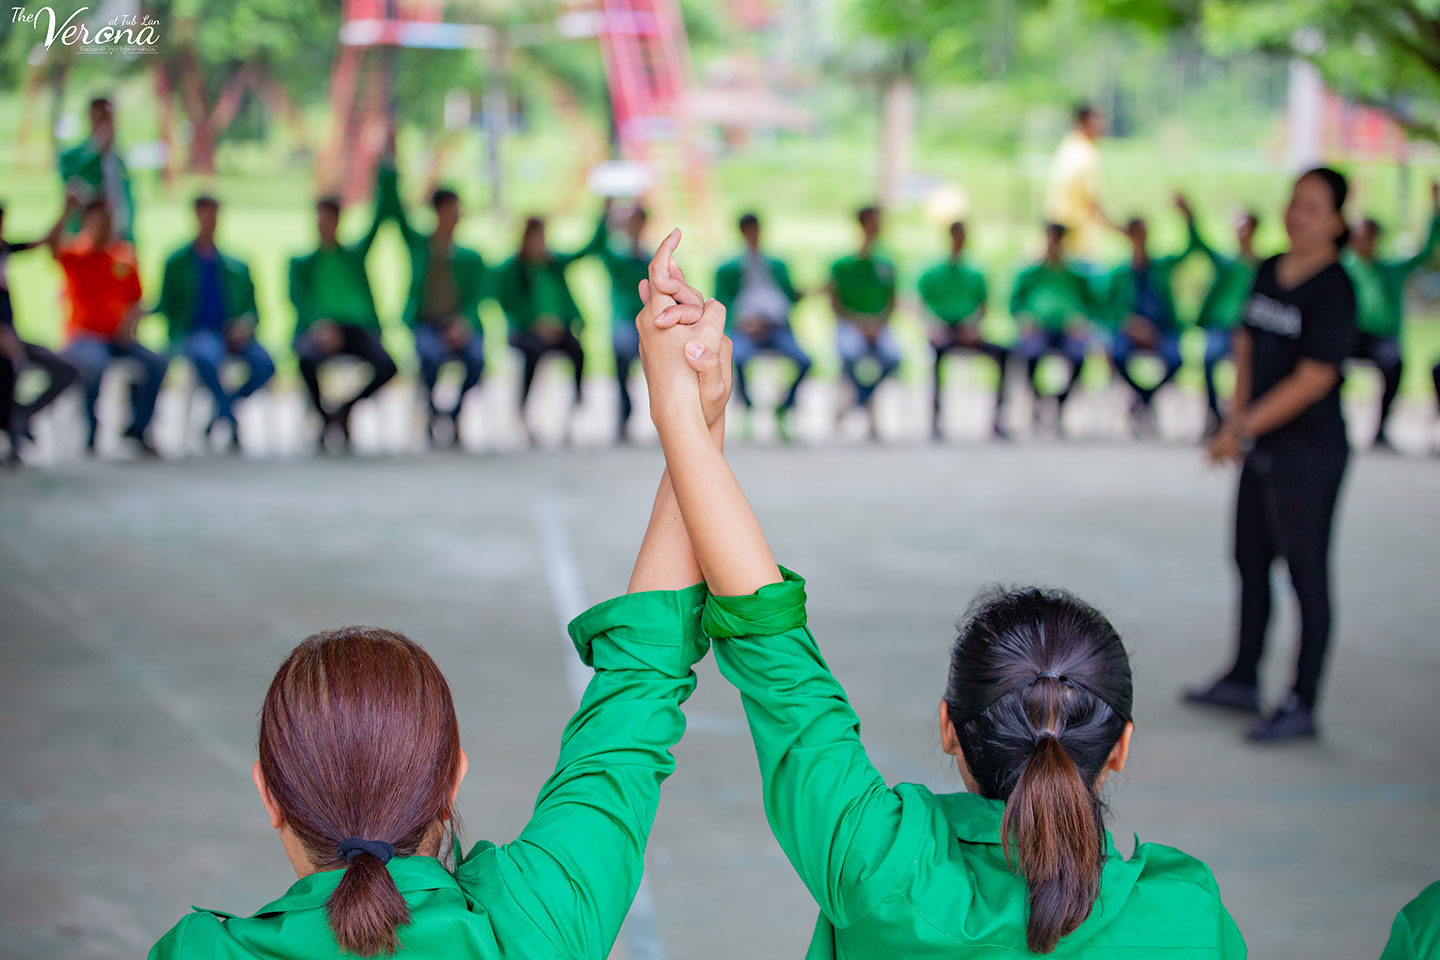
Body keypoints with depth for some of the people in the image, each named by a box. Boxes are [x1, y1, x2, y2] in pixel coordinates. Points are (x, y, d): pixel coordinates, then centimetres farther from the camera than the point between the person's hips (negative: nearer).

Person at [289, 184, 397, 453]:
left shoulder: (355, 254, 22)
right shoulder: (302, 263, 17)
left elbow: (380, 216, 15)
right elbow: (298, 299, -2)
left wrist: (384, 175, 10)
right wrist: (318, 325, -22)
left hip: (356, 328, 1)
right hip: (317, 329, -1)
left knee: (386, 366, -31)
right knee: (307, 358, -39)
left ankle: (346, 407, 0)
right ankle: (326, 418, -11)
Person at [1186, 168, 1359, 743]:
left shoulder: (1334, 289, -16)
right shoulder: (1269, 271, 7)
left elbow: (1313, 379, -20)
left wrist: (1243, 429, -16)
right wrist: (1235, 422, 0)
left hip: (1308, 450, -9)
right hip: (1263, 446, 9)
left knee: (1306, 571, -1)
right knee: (1250, 560, 18)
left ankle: (1302, 705, 6)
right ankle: (1243, 680, 33)